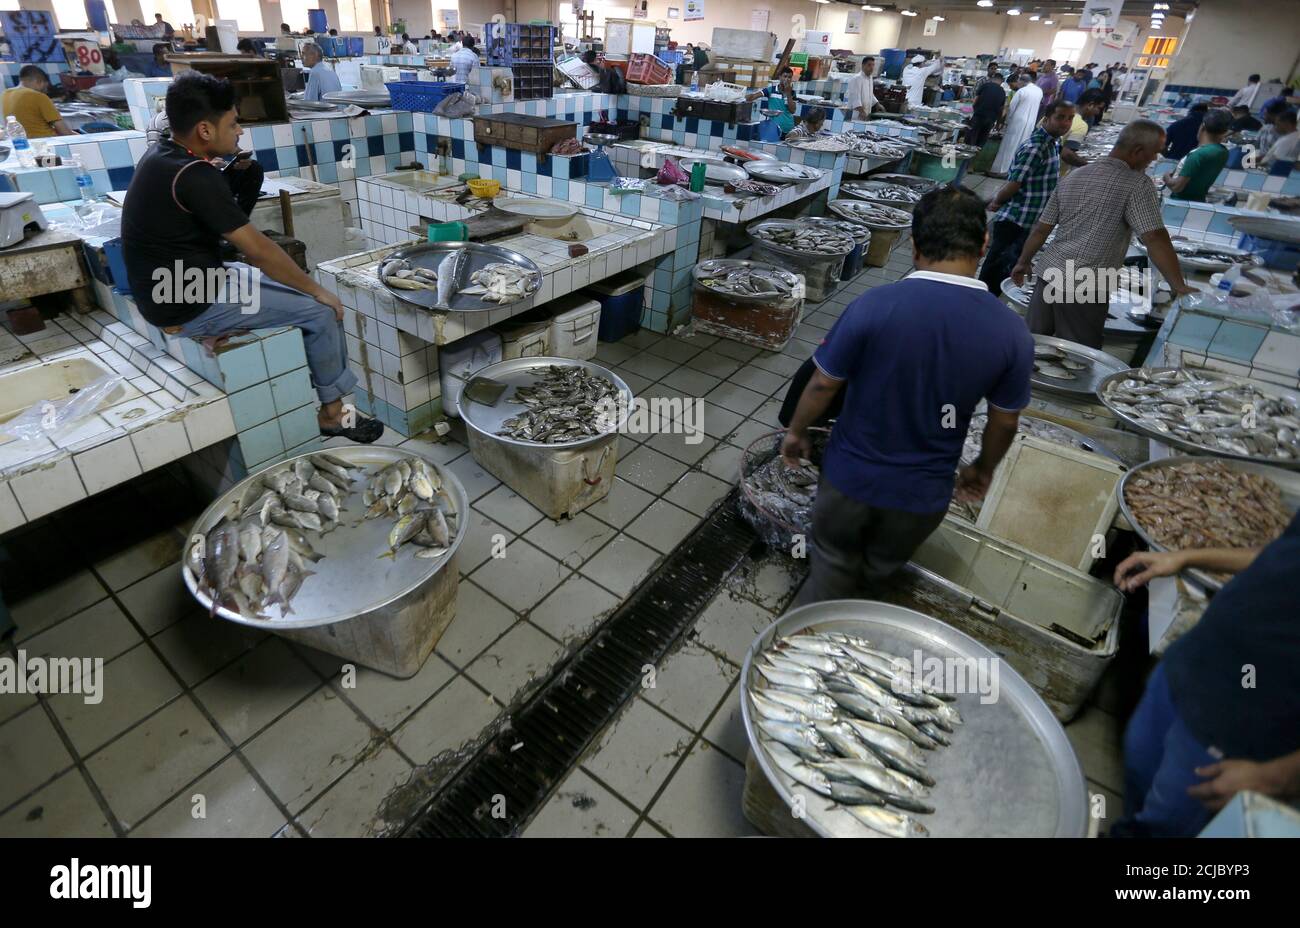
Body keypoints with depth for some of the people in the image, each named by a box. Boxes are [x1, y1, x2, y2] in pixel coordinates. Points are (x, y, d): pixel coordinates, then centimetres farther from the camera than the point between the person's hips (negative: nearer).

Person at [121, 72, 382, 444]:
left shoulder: (162, 154, 5)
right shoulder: (193, 176, -24)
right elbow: (258, 250, -24)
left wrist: (232, 170, 9)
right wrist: (318, 290, -14)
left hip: (172, 287, 10)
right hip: (190, 306, -10)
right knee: (322, 310, -9)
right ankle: (332, 413, 2)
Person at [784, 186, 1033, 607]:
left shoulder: (873, 306, -22)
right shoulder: (1010, 331, -13)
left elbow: (823, 386, -12)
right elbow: (1005, 422, 0)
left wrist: (796, 431, 7)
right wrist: (983, 470, 19)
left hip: (852, 477, -2)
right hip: (922, 492, 2)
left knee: (833, 572, 22)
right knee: (873, 575, 27)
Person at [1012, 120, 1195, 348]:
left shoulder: (1073, 176, 12)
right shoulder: (1137, 184, -8)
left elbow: (1041, 229, 14)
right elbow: (1155, 239, -15)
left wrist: (1023, 263, 27)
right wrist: (1180, 287, -10)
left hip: (1049, 274, 6)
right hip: (1085, 287, -6)